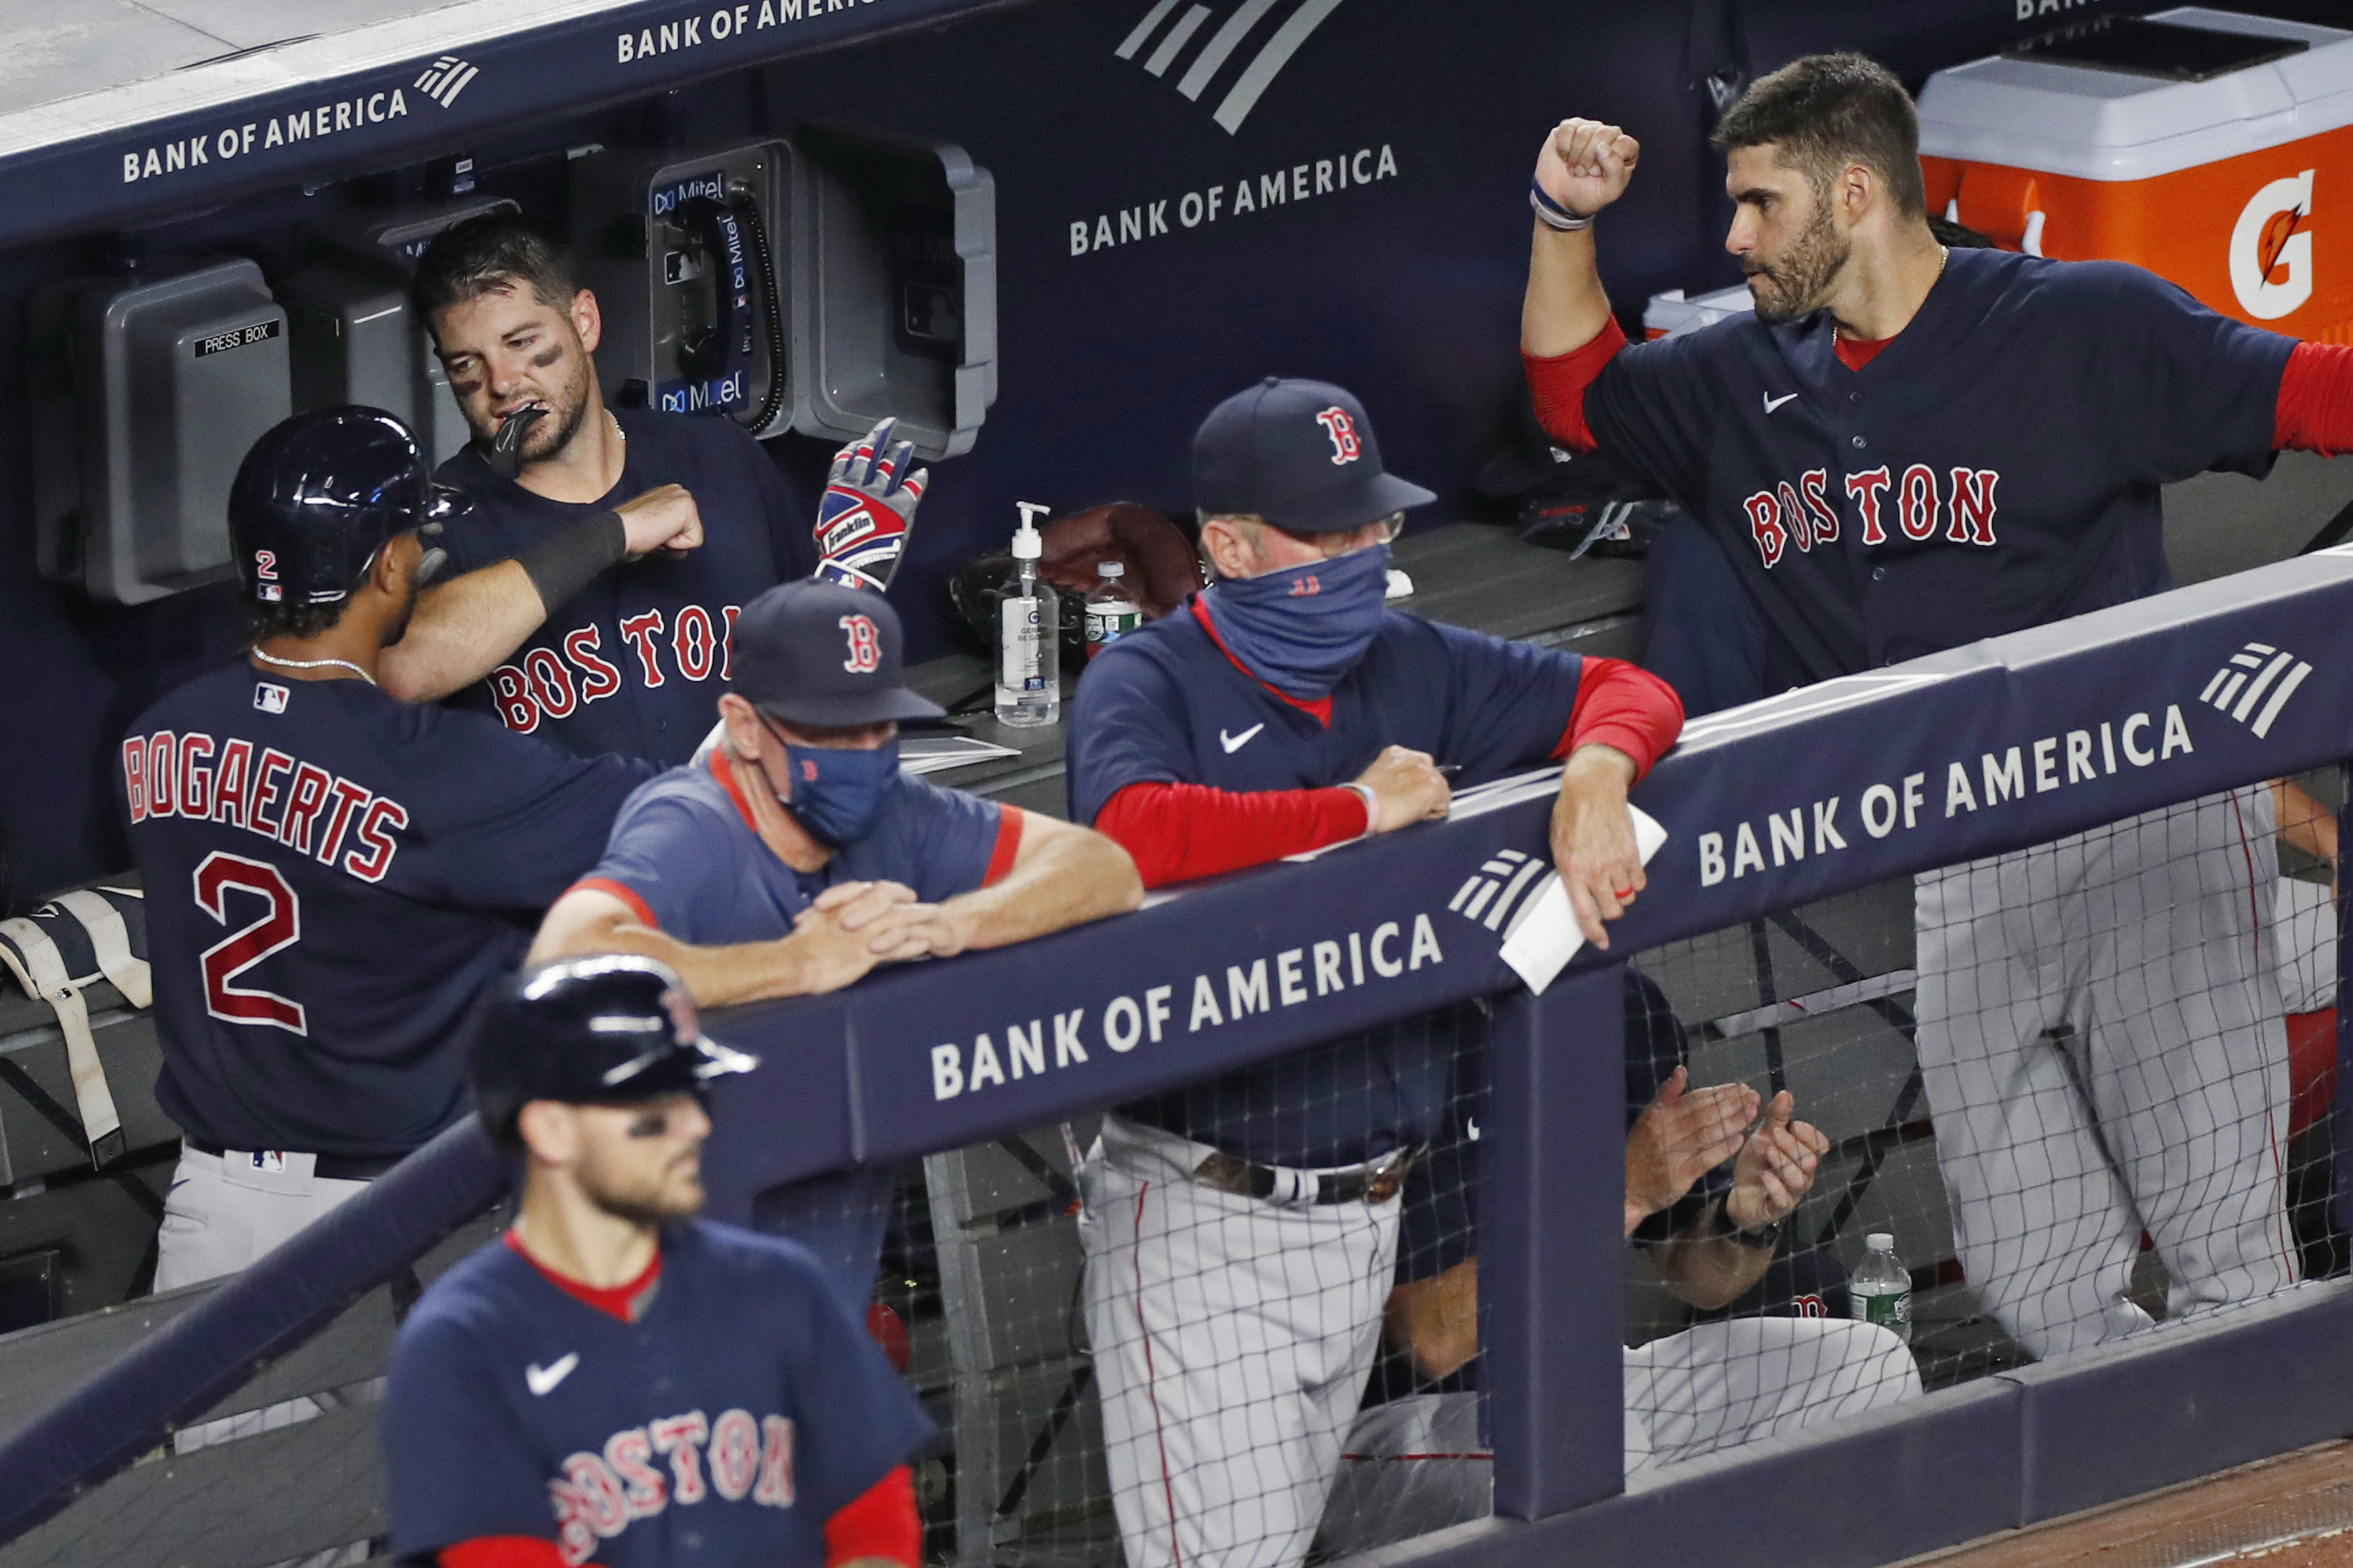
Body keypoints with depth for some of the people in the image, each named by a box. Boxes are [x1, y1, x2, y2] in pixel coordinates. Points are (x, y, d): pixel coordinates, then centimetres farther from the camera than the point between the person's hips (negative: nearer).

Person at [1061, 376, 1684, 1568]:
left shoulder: (1410, 667, 10)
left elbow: (1627, 695, 15)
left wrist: (1593, 777, -9)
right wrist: (1360, 810, -20)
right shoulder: (1146, 682, -9)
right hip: (1203, 1214, -6)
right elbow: (1136, 832, -30)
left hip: (1364, 1211, 6)